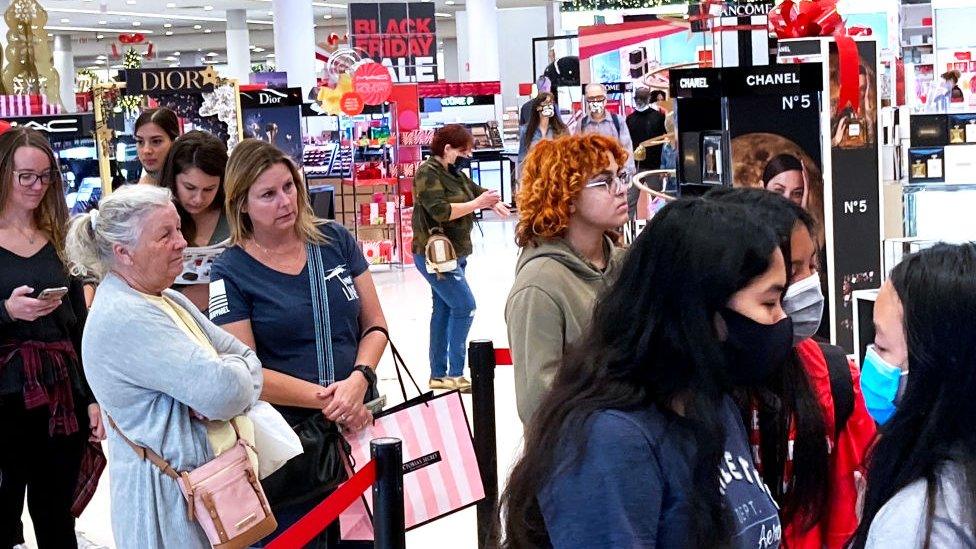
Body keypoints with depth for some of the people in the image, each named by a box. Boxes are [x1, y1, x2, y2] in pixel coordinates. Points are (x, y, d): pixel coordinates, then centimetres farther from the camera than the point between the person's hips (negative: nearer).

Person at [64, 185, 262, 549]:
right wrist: (230, 370, -4)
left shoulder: (168, 300, 11)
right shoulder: (124, 318, -21)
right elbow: (225, 391, -27)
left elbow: (246, 358, 7)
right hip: (168, 495, -9)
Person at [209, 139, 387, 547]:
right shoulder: (231, 271, -7)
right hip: (287, 437, -3)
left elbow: (375, 326, 5)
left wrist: (358, 379, -15)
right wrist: (326, 400, -19)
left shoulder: (335, 240, 3)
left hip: (358, 425, 4)